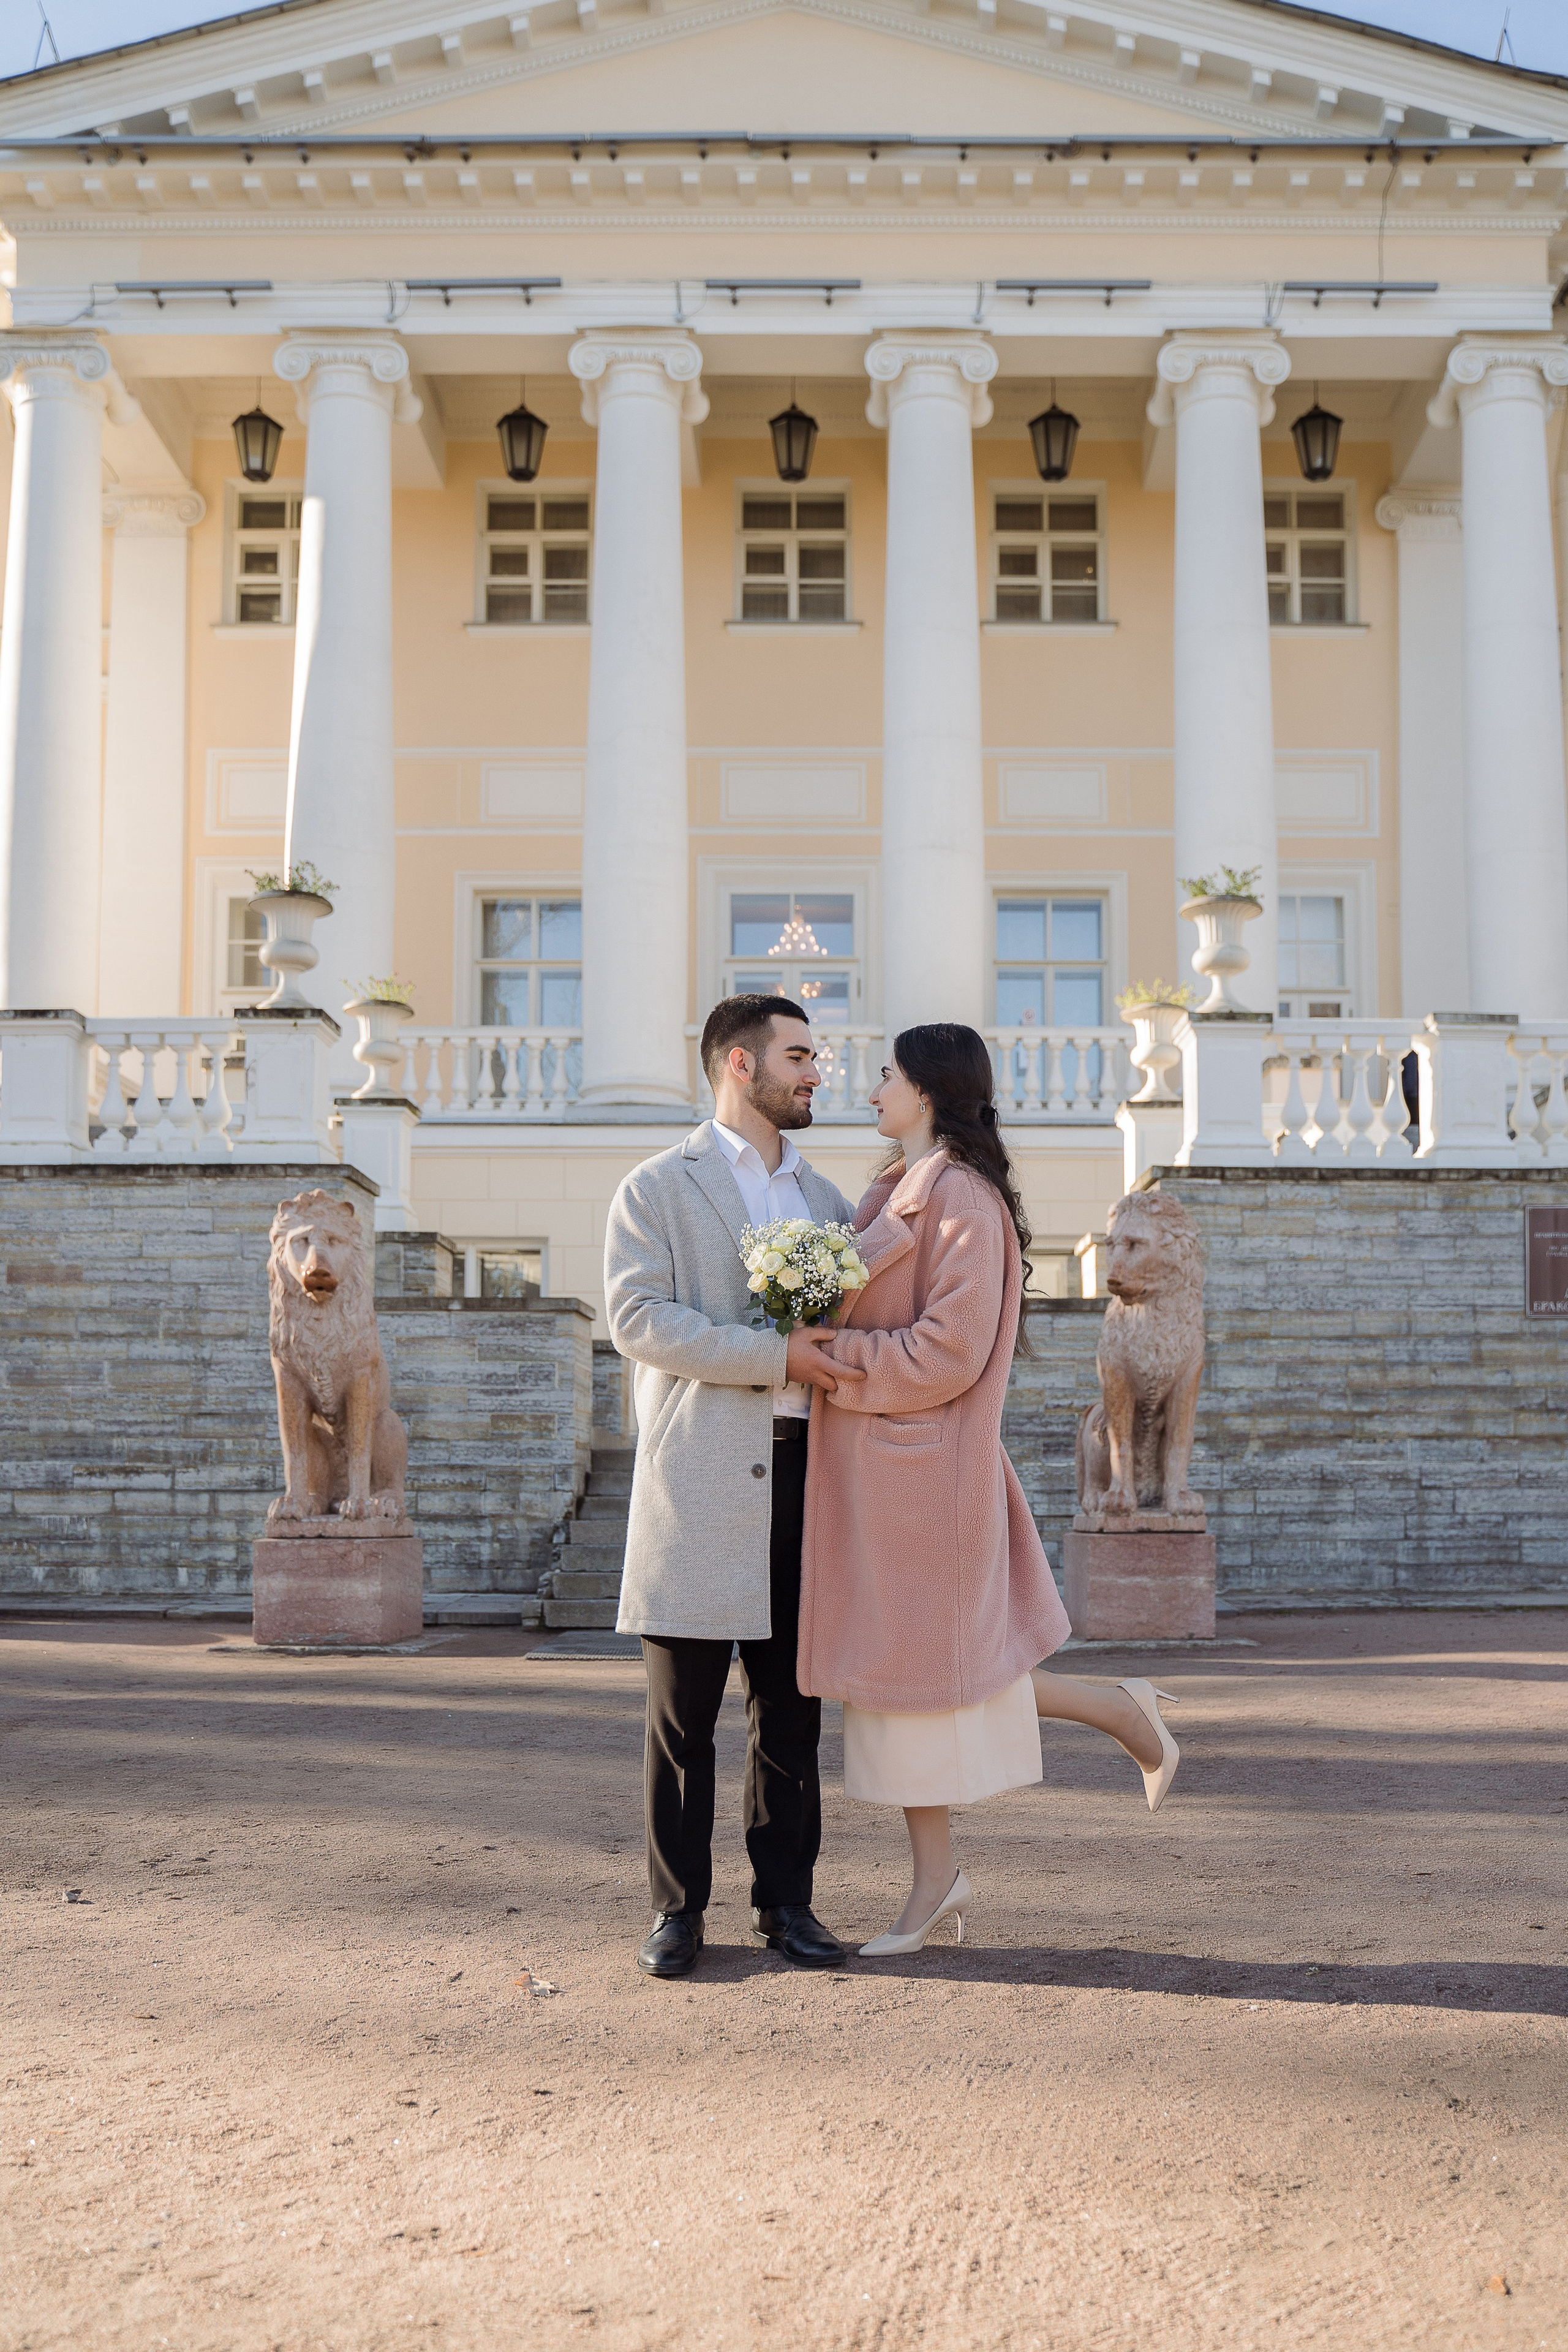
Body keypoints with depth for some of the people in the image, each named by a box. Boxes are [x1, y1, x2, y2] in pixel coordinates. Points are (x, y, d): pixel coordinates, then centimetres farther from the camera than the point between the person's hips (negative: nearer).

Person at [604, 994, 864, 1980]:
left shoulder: (826, 1198, 19)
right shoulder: (658, 1188, 2)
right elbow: (639, 1317, -11)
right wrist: (774, 1356, -17)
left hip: (803, 1466, 5)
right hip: (701, 1475, -5)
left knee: (792, 1704, 9)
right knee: (684, 1708, 2)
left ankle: (786, 1899, 20)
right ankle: (678, 1908, 13)